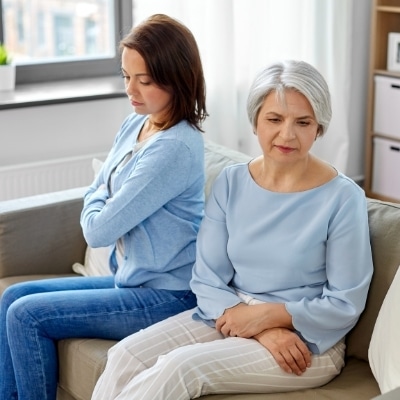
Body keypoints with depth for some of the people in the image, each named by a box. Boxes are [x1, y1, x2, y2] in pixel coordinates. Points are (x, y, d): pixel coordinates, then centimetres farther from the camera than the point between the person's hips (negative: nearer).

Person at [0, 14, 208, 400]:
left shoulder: (175, 148, -24)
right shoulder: (134, 124, 4)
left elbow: (99, 229, -22)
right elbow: (94, 196, 13)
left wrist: (97, 208, -1)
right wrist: (103, 209, -8)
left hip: (164, 296, -9)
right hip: (130, 278, 9)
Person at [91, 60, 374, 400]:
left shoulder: (343, 198, -12)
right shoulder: (231, 183, 0)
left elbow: (345, 304, -7)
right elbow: (207, 278, -1)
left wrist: (268, 315, -16)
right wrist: (263, 331, -16)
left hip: (307, 342, -4)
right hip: (228, 317, 4)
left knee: (179, 368, -26)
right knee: (126, 355, -19)